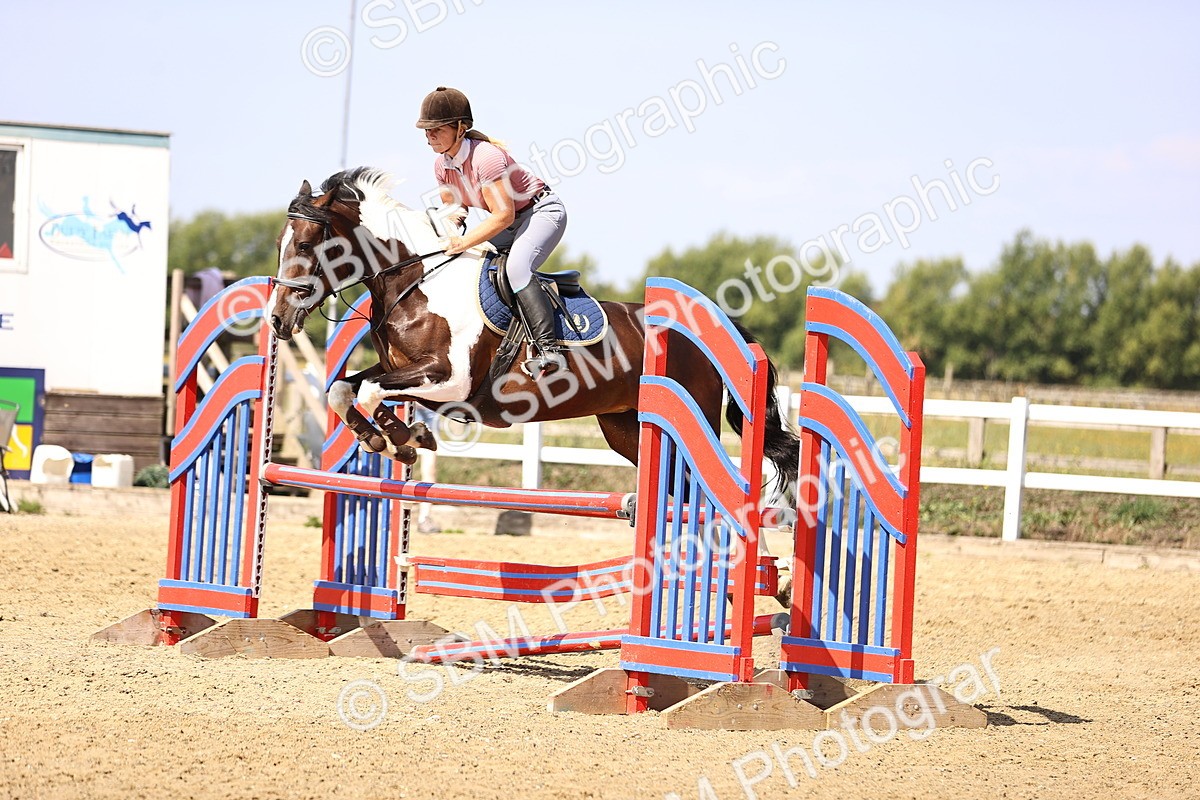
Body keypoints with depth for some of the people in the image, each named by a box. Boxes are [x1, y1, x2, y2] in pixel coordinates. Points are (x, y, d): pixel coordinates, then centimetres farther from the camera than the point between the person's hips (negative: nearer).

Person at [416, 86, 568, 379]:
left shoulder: (485, 157, -28)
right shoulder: (442, 165, -2)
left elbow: (503, 216, -30)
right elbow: (454, 206, 11)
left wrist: (464, 242, -32)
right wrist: (450, 217, -14)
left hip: (543, 211, -10)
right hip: (510, 222, 10)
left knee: (516, 267, -34)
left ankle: (549, 349, -38)